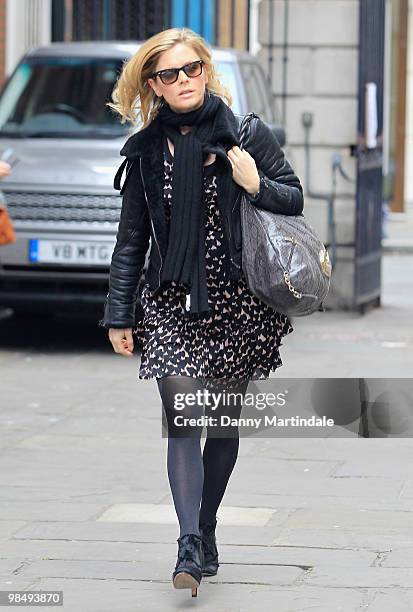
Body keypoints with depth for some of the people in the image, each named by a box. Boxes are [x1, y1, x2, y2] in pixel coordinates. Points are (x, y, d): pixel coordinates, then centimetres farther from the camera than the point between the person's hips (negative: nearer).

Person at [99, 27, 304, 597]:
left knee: (224, 422, 9)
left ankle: (204, 530, 25)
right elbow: (131, 238, 10)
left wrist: (257, 186, -15)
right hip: (172, 303, 0)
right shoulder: (146, 150, 6)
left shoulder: (246, 134, 1)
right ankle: (191, 548, -21)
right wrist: (119, 315, 7)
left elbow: (296, 199, 6)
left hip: (236, 300, 0)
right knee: (183, 422, -13)